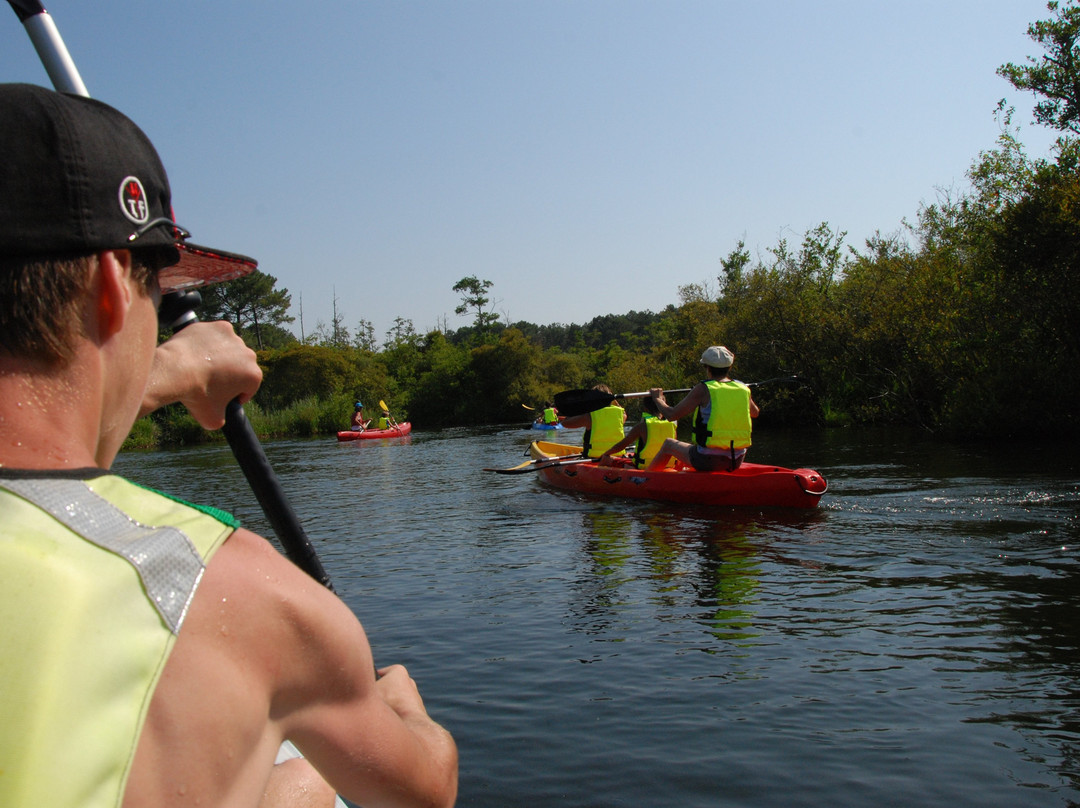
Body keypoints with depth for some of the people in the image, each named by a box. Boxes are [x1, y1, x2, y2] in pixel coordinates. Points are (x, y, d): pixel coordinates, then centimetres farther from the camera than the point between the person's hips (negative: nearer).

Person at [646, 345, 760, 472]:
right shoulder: (744, 389, 3)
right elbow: (755, 413, 24)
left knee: (668, 444, 22)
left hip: (707, 461, -5)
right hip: (736, 462, 5)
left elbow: (671, 415, -9)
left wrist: (657, 399, 11)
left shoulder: (703, 389, -11)